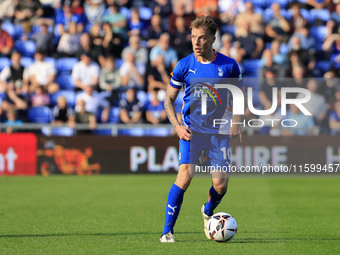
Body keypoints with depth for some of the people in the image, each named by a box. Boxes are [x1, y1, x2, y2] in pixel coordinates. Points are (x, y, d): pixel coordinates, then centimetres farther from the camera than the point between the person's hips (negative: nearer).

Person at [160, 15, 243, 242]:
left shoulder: (228, 65, -1)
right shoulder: (184, 65, -2)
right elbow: (169, 99, 7)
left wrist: (236, 121, -1)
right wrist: (177, 126, -7)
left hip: (219, 132, 1)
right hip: (191, 129, -1)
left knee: (221, 184, -5)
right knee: (185, 175, -20)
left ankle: (208, 211, 32)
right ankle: (167, 231, -14)